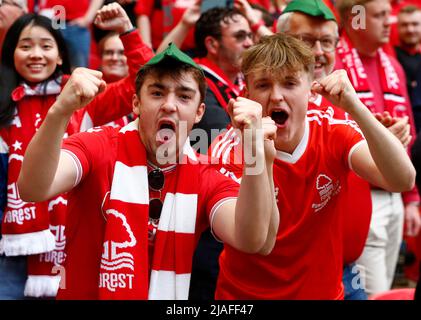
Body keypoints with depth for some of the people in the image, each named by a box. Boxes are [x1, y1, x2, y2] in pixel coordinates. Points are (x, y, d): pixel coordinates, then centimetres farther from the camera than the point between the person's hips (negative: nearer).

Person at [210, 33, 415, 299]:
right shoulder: (231, 150, -14)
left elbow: (403, 181, -24)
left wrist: (354, 106, -33)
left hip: (324, 292, 3)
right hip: (246, 294, -2)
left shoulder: (334, 133, -8)